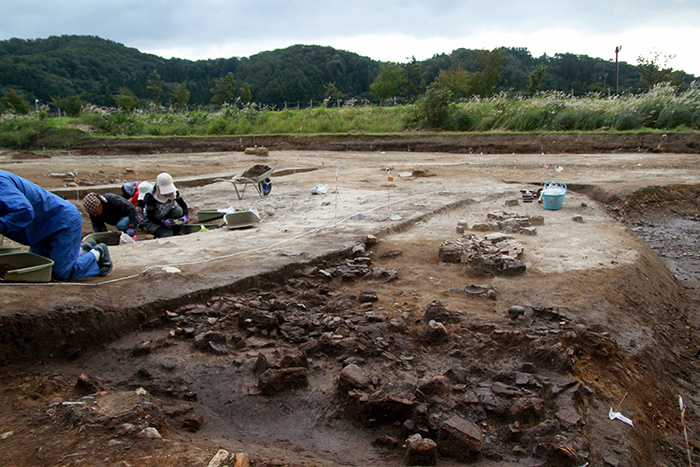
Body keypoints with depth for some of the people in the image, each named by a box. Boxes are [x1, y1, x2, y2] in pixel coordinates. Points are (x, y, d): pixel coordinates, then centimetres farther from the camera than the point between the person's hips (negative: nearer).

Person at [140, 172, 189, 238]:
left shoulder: (174, 192, -11)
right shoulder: (151, 197, -25)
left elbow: (183, 205, -6)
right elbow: (150, 217, -21)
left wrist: (185, 216, -25)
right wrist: (163, 222, -36)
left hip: (166, 217, 4)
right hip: (152, 222, -4)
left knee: (178, 210, -26)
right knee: (167, 235, -29)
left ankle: (177, 233, -7)